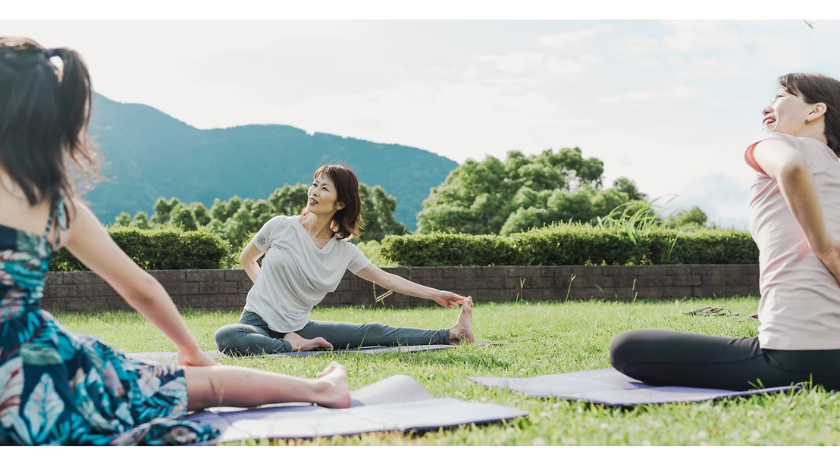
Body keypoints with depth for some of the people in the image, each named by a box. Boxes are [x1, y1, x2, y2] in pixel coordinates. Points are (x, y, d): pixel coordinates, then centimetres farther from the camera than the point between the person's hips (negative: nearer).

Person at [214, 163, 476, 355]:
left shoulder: (344, 251, 1)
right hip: (258, 320, -3)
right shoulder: (281, 227, -7)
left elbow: (387, 279, 7)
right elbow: (246, 259, 10)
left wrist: (435, 294, 3)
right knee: (227, 337, -39)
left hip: (297, 328, 3)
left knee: (375, 333, -7)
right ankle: (293, 348, -23)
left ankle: (451, 335, -2)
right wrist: (267, 290, 0)